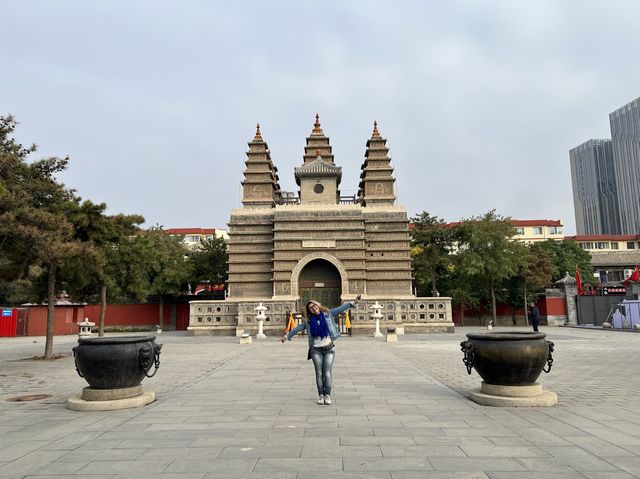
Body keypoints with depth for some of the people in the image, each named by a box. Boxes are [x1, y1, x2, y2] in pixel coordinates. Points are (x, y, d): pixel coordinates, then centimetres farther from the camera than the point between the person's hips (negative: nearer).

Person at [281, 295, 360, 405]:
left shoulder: (328, 314, 1)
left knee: (327, 373, -3)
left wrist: (353, 302, -13)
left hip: (329, 349, -1)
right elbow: (297, 328, 15)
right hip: (316, 350, 1)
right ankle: (321, 396, 8)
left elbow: (341, 308, -5)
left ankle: (327, 396, 4)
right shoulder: (308, 321, 6)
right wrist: (287, 336, 19)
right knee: (319, 373, 2)